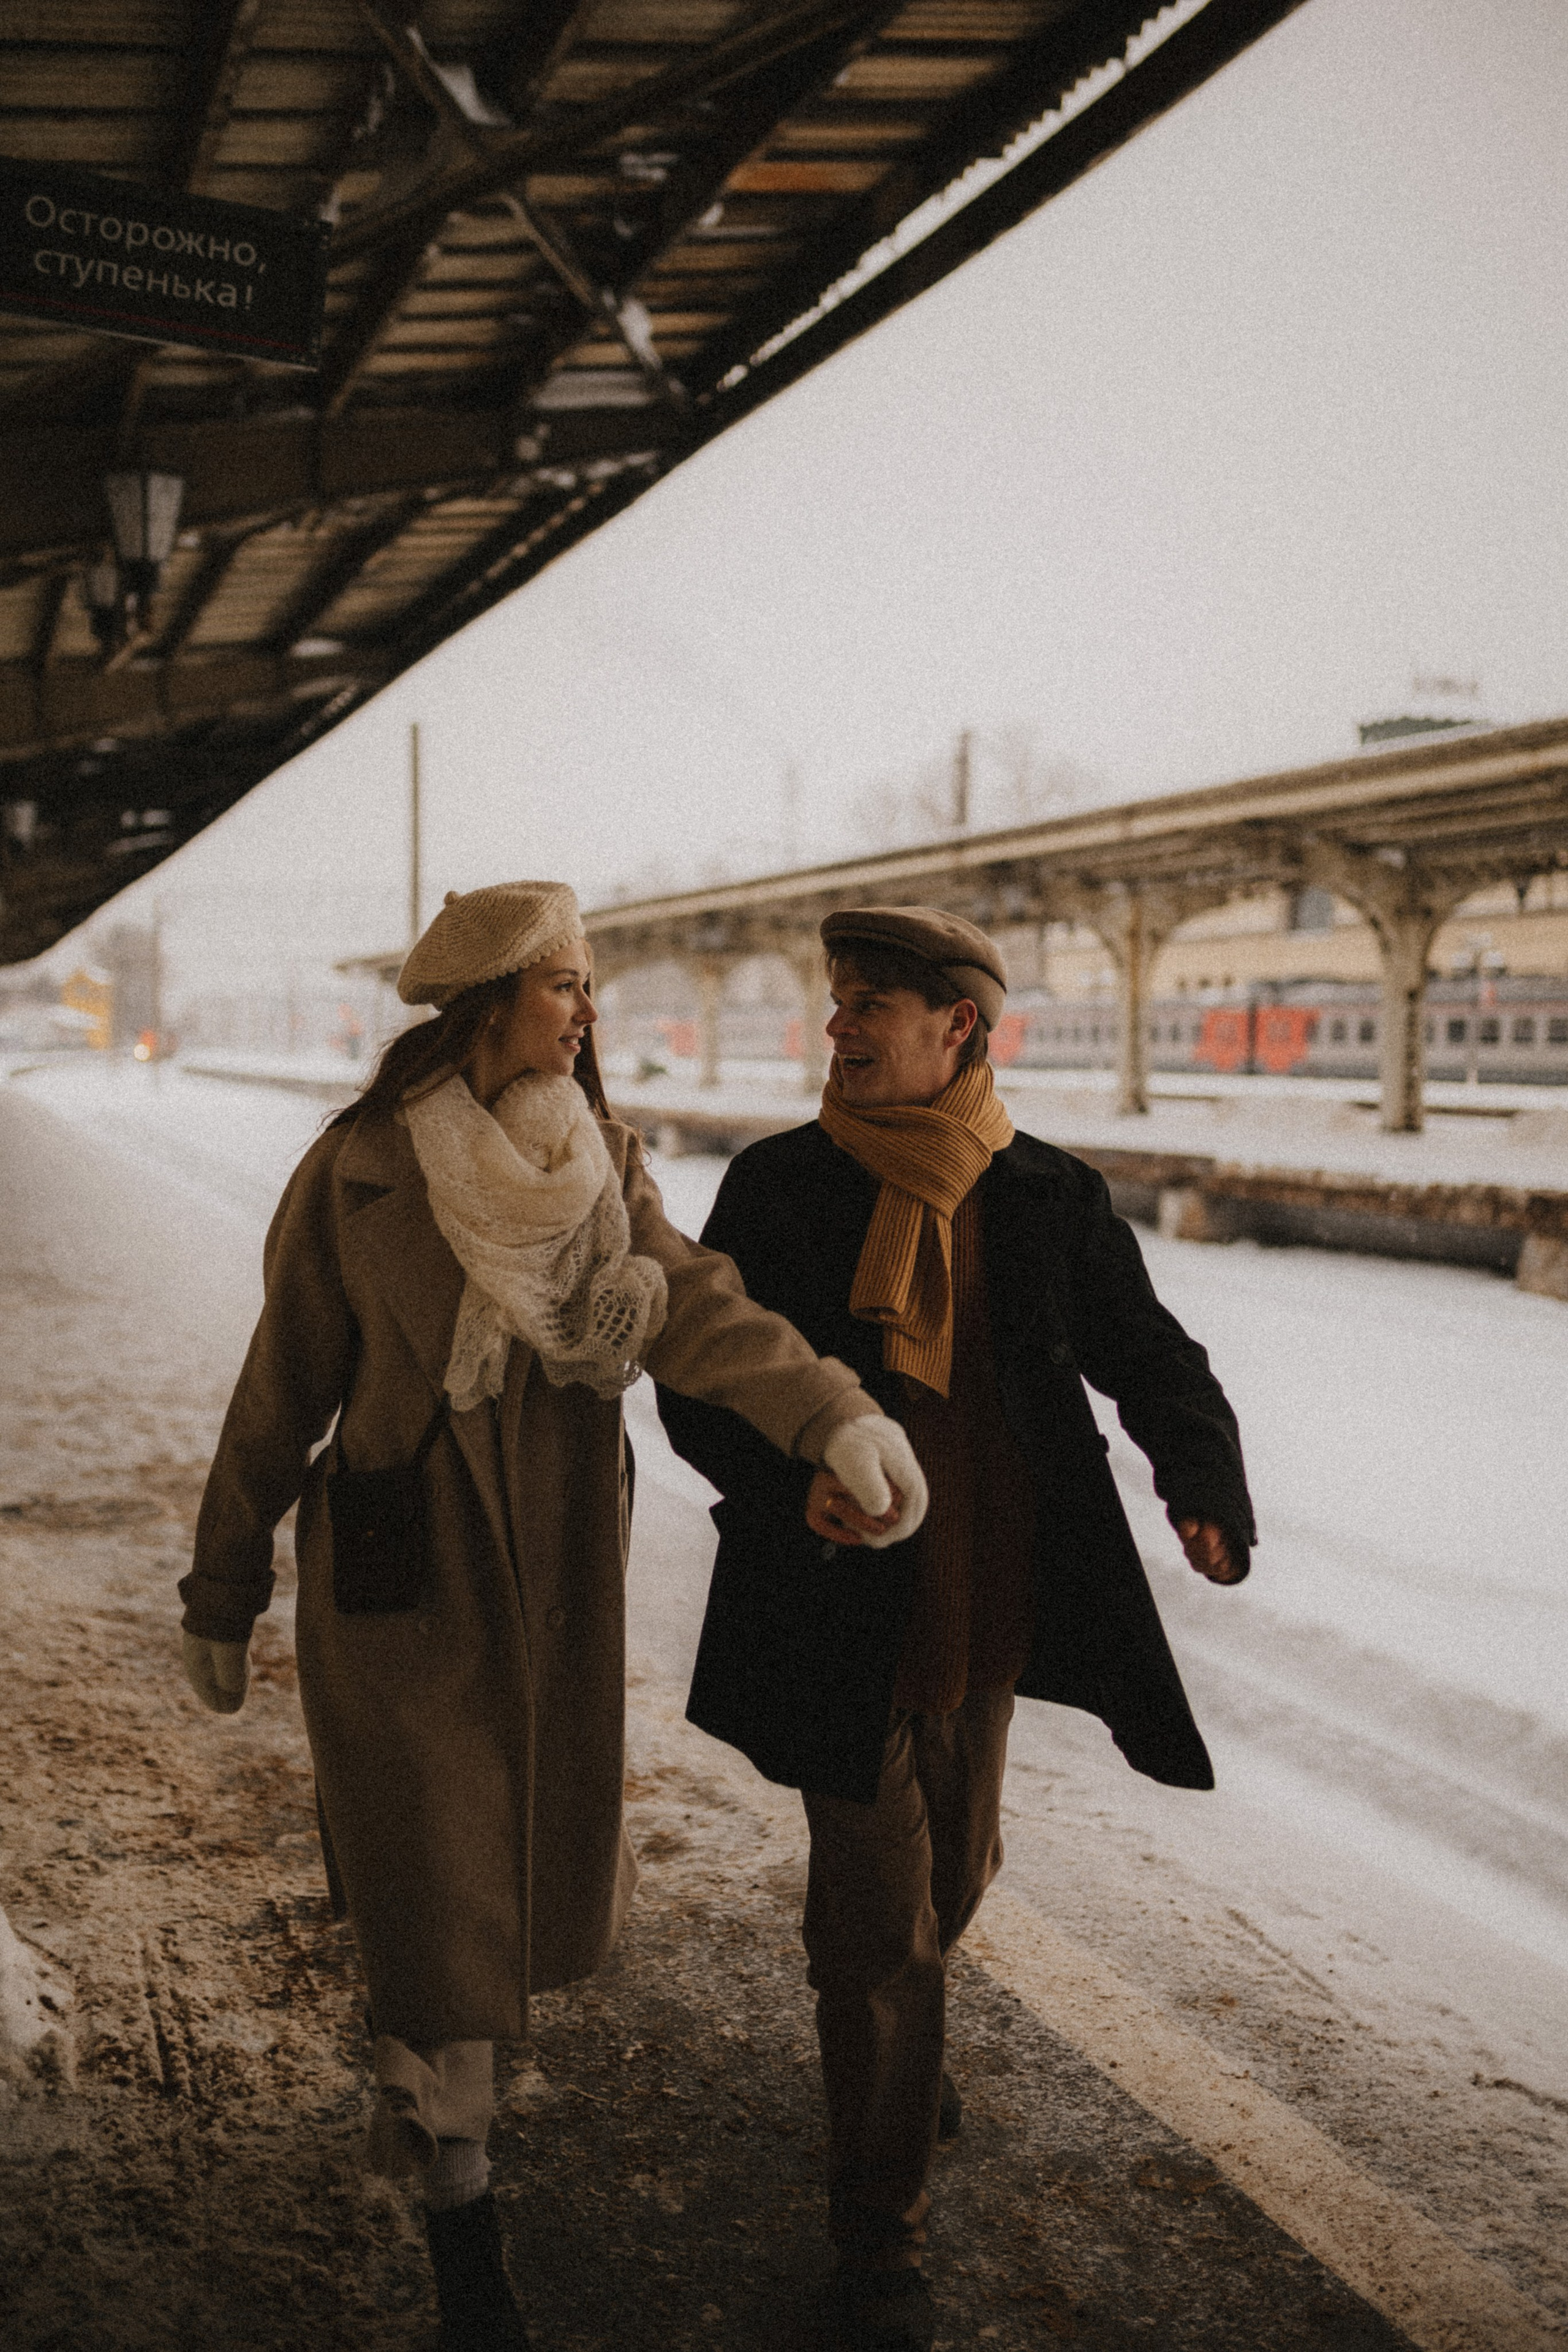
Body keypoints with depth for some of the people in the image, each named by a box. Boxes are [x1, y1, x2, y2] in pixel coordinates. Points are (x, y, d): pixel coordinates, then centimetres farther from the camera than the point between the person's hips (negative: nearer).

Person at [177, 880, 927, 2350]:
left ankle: (419, 2098, 49)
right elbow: (283, 1391, -5)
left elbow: (692, 1304, -18)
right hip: (404, 1587, -5)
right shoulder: (359, 1171, -12)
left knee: (533, 1874, 17)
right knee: (437, 1902, 0)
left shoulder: (601, 1165, -1)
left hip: (559, 1580, 5)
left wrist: (834, 1410, -36)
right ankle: (459, 2227, 18)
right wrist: (223, 1594, 1)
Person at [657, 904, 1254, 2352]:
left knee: (955, 1871, 23)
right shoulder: (778, 1187, -6)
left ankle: (901, 2029, 58)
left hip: (987, 1615, 3)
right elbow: (697, 1381, -5)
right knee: (879, 1916, 0)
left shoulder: (1051, 1201, -2)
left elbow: (1152, 1359, -2)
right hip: (842, 1617, -3)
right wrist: (791, 1475, -25)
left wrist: (1206, 1488, -22)